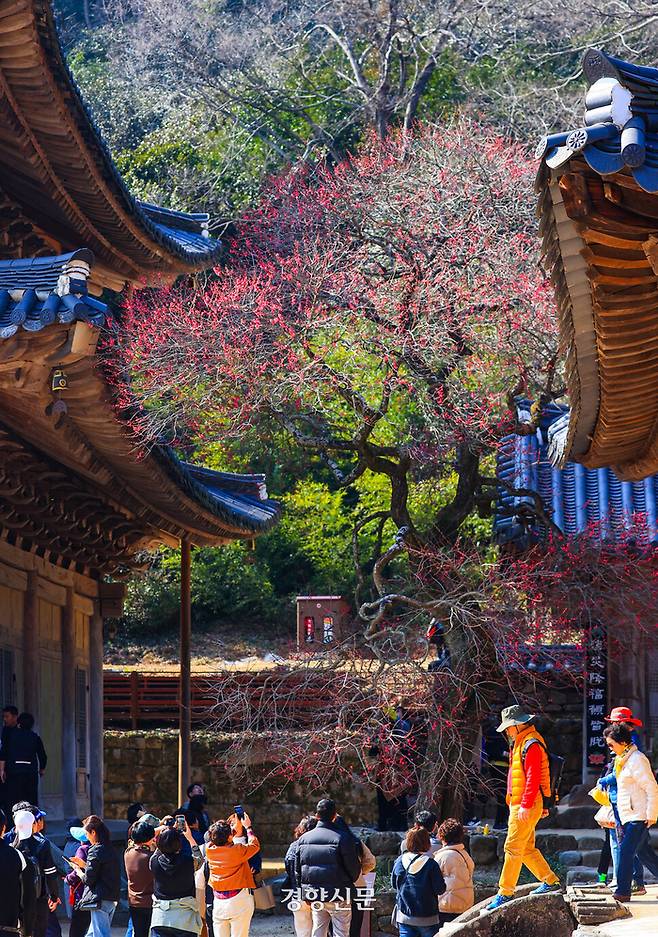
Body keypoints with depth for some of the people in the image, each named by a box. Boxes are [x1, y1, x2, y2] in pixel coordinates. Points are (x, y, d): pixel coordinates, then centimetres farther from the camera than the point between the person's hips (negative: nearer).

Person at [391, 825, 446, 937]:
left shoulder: (399, 861, -3)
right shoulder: (431, 865, -15)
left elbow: (394, 886, 10)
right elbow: (440, 890, -12)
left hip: (404, 917, 3)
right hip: (427, 919, -3)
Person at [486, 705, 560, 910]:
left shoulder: (531, 745, -15)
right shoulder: (522, 743, 18)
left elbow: (533, 778, -22)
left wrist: (526, 806, -25)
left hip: (527, 806, -11)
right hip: (519, 805, 11)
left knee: (513, 848, -9)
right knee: (527, 848, 15)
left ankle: (505, 893, -8)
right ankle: (551, 881, 22)